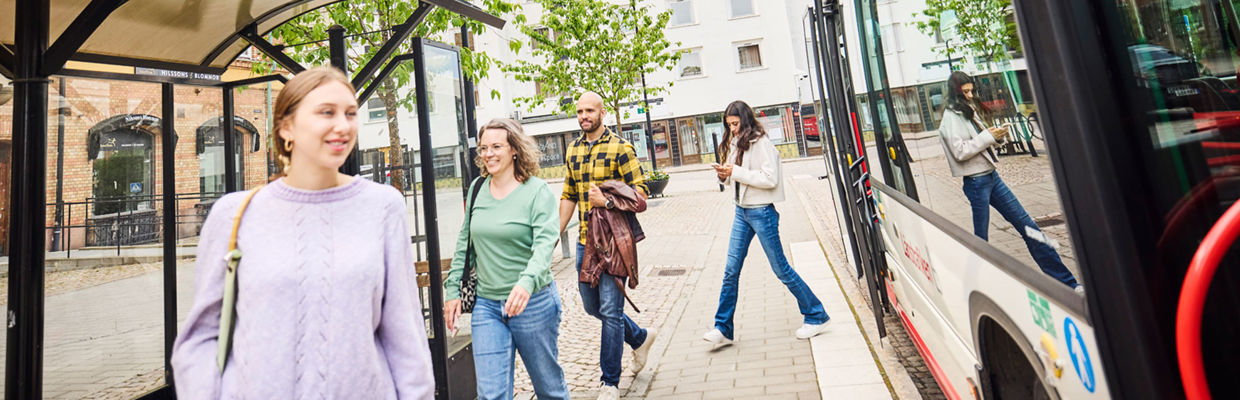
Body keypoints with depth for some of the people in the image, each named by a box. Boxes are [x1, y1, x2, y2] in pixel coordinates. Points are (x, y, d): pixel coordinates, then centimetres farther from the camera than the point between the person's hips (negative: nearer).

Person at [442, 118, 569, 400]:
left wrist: (526, 283, -38)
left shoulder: (537, 191, -9)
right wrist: (453, 288, 11)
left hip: (533, 302, -3)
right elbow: (464, 242, 14)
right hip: (486, 305, 4)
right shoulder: (477, 188, 6)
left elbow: (545, 242, -22)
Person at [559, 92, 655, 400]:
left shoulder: (620, 147, -6)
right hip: (585, 241, 7)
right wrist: (555, 234, 15)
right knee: (592, 306, 16)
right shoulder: (572, 151, 13)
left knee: (610, 309, -4)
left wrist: (607, 201, -23)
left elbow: (640, 192, -9)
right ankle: (640, 337, 40)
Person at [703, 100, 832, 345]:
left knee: (780, 268, 2)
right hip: (741, 211, 8)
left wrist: (736, 172, -20)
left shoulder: (762, 143, -12)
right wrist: (725, 175, -3)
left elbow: (770, 179, -20)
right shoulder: (736, 144, 12)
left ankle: (817, 317, 21)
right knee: (731, 270, 5)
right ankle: (723, 329, 12)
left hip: (761, 211, -7)